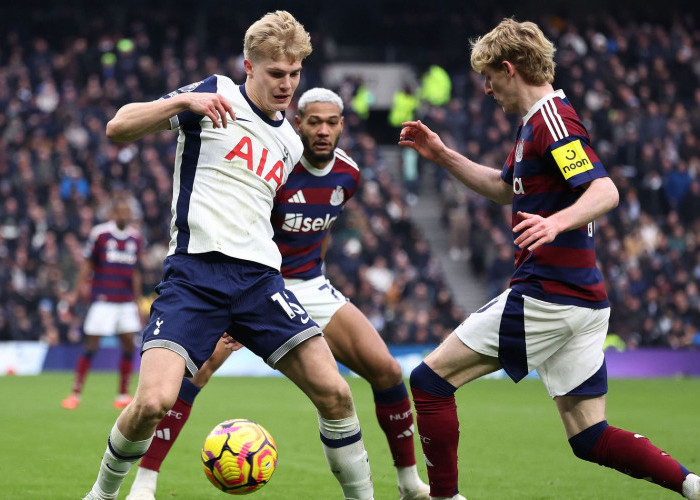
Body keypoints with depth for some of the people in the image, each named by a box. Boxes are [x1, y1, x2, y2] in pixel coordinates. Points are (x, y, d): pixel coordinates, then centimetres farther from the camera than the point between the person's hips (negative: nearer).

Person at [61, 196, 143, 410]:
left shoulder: (135, 237, 9)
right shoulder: (99, 233, -4)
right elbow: (87, 265, 1)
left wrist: (137, 302, 17)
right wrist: (76, 293, -5)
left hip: (126, 302, 4)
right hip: (103, 300, -4)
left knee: (129, 346, -1)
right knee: (91, 346, -6)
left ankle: (123, 395, 8)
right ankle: (75, 394, 2)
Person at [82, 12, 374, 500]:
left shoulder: (290, 142, 19)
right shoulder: (216, 95, 2)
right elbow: (118, 127, -6)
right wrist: (183, 101, -21)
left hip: (259, 276, 5)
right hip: (194, 272, -5)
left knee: (333, 391, -10)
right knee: (154, 400, -20)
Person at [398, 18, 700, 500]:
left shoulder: (551, 119, -13)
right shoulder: (537, 122, 18)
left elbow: (605, 191, -25)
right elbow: (504, 188, 34)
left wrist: (555, 222, -42)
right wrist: (442, 155, 27)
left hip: (545, 296, -10)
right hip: (584, 299, 10)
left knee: (430, 380, 0)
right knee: (590, 437, 8)